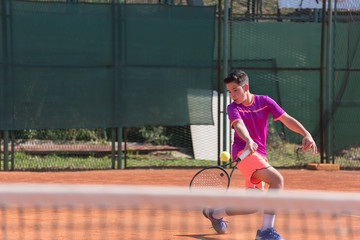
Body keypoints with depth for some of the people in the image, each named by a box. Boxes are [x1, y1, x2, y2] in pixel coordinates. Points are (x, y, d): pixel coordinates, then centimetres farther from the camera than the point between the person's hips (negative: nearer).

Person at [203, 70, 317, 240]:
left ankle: (215, 213, 30)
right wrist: (249, 141, -46)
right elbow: (239, 125, -25)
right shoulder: (233, 108, -4)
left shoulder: (264, 101, 6)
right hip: (243, 152, -6)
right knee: (277, 179, -27)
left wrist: (306, 134, -15)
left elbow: (287, 119, 0)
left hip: (259, 155, 6)